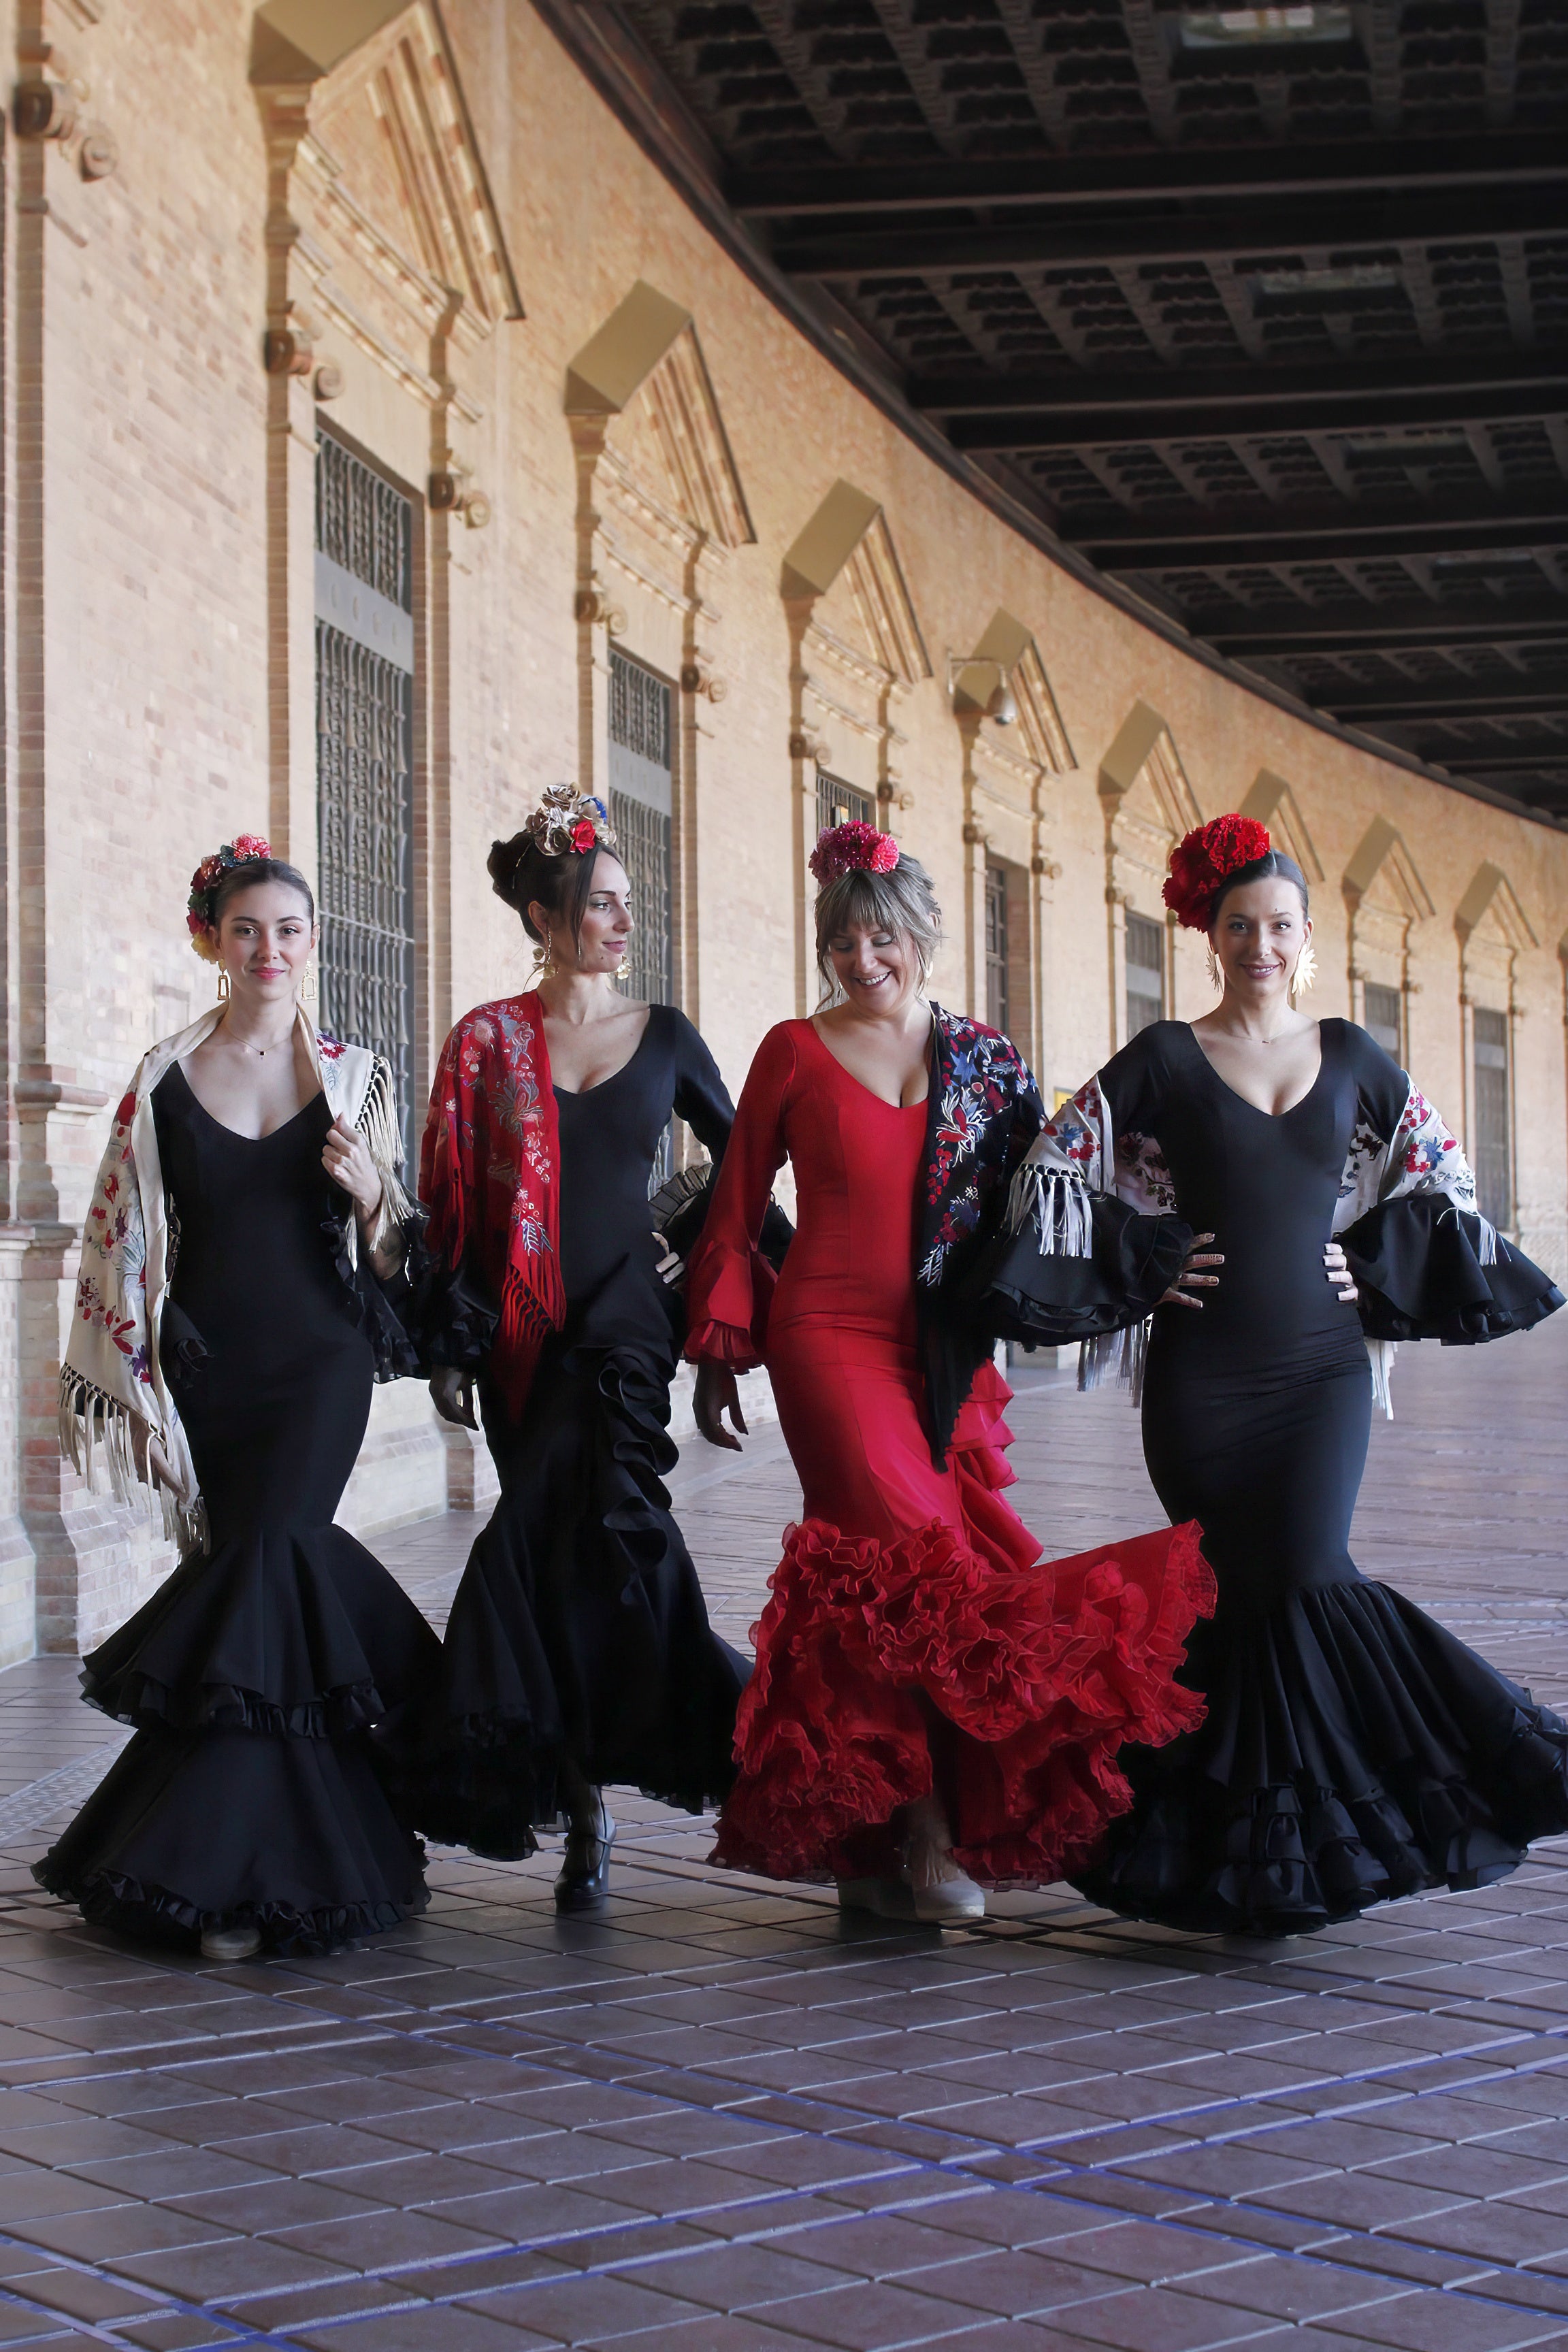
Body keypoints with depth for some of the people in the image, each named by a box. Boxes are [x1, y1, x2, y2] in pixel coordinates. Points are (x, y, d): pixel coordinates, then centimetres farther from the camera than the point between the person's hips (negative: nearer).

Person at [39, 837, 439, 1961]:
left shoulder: (356, 1077, 6)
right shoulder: (166, 1080, 6)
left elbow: (391, 1247, 10)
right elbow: (123, 1239, 8)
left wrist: (368, 1193, -11)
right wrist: (135, 1383, 2)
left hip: (319, 1363, -1)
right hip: (208, 1366, 1)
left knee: (257, 1574, -13)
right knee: (276, 1581, 2)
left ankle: (216, 1869, -6)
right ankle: (314, 1854, 15)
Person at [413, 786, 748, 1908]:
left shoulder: (664, 1036, 8)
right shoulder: (488, 1039, 4)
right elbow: (452, 1199, 2)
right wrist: (452, 1343, -3)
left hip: (627, 1318, 0)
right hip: (524, 1336, 1)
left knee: (566, 1530, -18)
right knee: (562, 1536, 1)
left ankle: (574, 1792, -8)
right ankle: (586, 1811, 8)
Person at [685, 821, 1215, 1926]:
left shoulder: (982, 1058, 11)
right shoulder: (795, 1051, 5)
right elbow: (737, 1209, 10)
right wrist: (720, 1352, 8)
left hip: (946, 1351, 3)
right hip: (833, 1337, -3)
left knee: (887, 1585, -1)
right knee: (908, 1558, -17)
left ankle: (863, 1845, 8)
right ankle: (926, 1833, -14)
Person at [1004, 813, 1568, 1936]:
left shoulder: (1351, 1058, 9)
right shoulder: (1164, 1060, 2)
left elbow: (1441, 1177, 19)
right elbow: (1054, 1168, 0)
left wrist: (1374, 1264, 6)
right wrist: (1139, 1263, -6)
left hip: (1320, 1365, 1)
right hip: (1201, 1371, -1)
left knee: (1306, 1583, -12)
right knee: (1240, 1596, 3)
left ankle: (1279, 1852, 2)